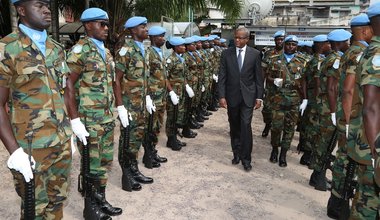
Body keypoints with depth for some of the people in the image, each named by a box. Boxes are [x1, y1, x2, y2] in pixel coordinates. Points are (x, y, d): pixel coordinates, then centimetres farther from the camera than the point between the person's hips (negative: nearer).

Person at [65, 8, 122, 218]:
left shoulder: (106, 52, 12)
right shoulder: (79, 50, -12)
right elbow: (68, 86, -15)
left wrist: (118, 108, 16)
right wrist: (75, 120, -19)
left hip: (107, 118, 8)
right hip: (89, 120, -8)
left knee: (105, 161, 16)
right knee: (91, 165, 5)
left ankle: (101, 201, 32)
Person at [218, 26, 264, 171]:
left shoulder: (255, 54, -1)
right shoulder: (226, 54, 1)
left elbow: (258, 77, 2)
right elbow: (222, 77, -1)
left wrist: (259, 97, -1)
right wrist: (222, 96, -7)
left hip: (248, 96, -2)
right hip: (232, 96, 2)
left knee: (245, 126, -8)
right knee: (234, 127, 11)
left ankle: (246, 159, 3)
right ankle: (236, 153, 27)